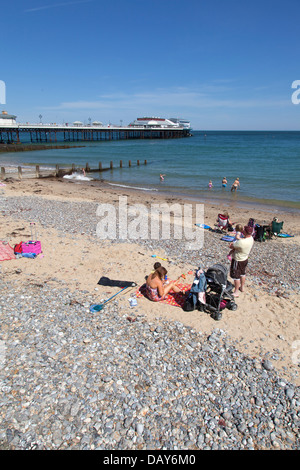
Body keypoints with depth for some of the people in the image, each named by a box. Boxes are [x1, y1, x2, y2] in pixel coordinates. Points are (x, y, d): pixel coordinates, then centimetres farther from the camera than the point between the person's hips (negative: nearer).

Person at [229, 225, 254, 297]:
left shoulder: (241, 242, -37)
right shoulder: (251, 238, -10)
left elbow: (231, 246, -23)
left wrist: (233, 243, -3)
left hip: (238, 260, -8)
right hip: (245, 259, 8)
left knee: (236, 276, 6)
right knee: (242, 273, 26)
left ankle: (236, 292, 17)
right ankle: (242, 287, 45)